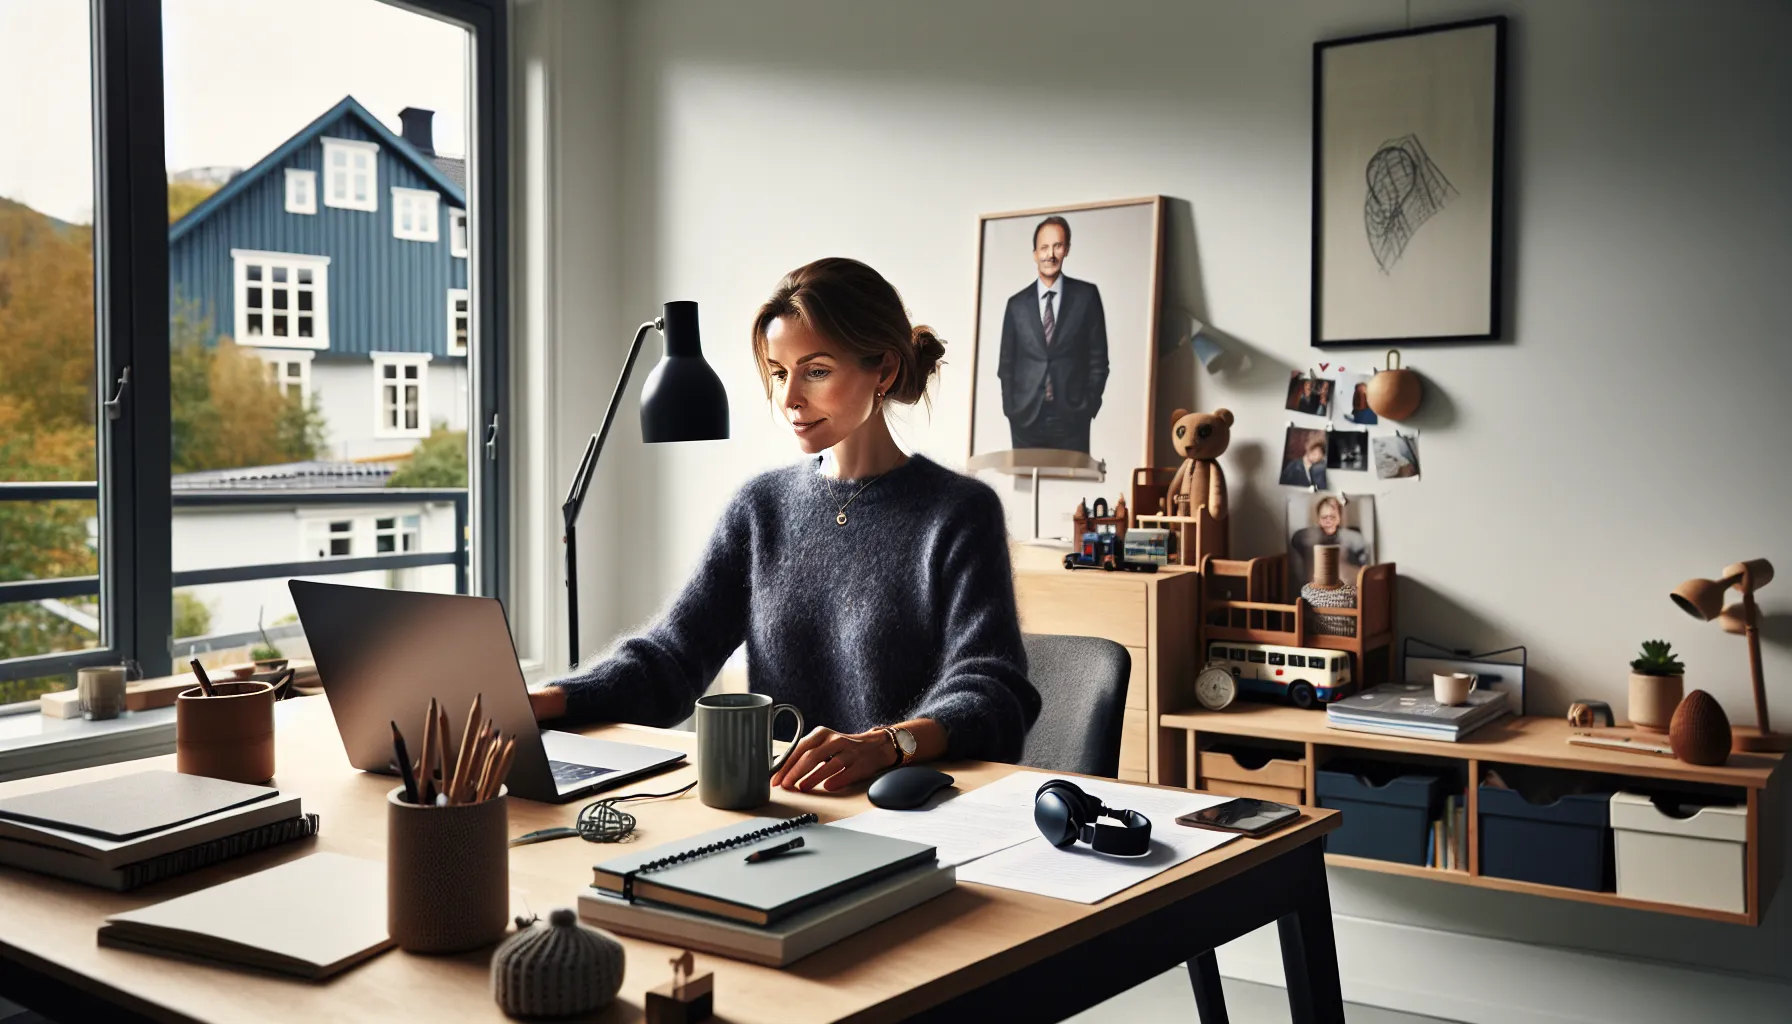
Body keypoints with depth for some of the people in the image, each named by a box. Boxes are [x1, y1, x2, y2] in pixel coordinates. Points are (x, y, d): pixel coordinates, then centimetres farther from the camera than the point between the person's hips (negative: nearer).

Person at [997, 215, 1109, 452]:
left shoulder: (1086, 295, 5)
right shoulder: (1017, 304, 9)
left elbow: (1098, 357, 5)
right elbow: (1006, 364, 12)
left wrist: (1089, 405, -2)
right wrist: (1010, 408, 2)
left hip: (1071, 418, -2)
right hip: (1026, 418, 2)